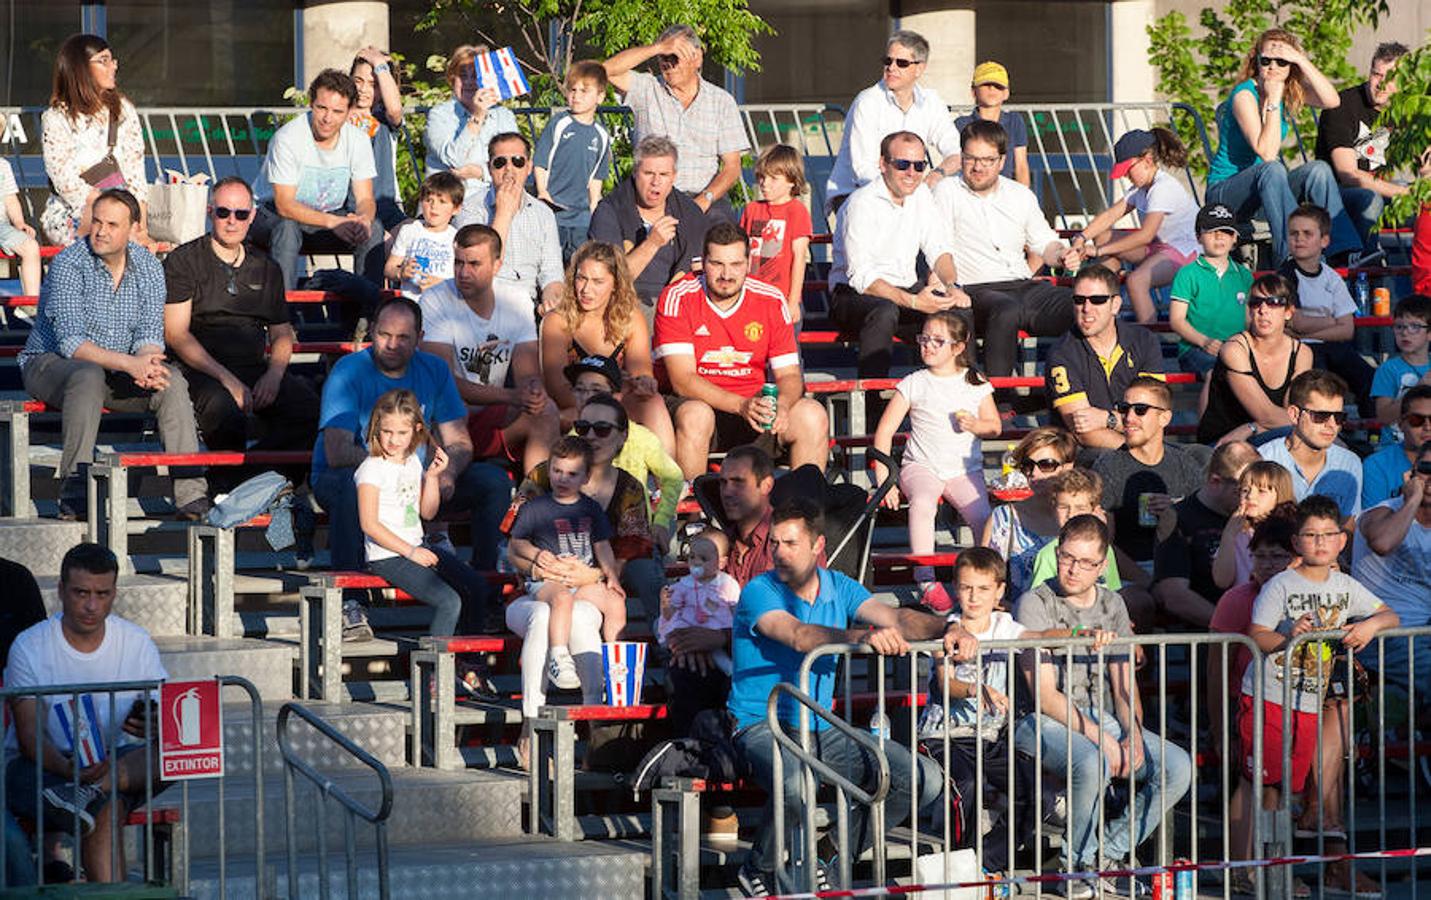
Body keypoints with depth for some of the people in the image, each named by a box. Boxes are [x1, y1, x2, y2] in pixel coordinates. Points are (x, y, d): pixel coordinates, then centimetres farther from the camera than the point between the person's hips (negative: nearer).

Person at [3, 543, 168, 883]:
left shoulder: (137, 643, 3)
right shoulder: (30, 648, -7)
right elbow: (29, 734, -12)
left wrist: (155, 726, -28)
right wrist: (67, 767, -35)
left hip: (114, 760, 4)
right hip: (41, 765, -4)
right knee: (106, 806, -36)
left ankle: (96, 786, -41)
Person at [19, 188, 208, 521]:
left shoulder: (148, 267, 1)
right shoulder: (68, 265, -16)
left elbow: (150, 334, -2)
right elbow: (71, 342, -24)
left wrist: (148, 363, -27)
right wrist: (128, 363, -35)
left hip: (117, 370, 5)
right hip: (50, 364, -5)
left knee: (172, 381, -20)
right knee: (88, 376, -38)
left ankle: (191, 495, -25)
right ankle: (74, 497, -43)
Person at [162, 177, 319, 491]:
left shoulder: (266, 268, 20)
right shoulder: (183, 262, 4)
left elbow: (282, 334, 23)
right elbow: (176, 335, -5)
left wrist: (274, 374, -1)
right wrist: (226, 378, -16)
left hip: (256, 369, 4)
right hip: (201, 370, -4)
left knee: (309, 405, -25)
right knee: (224, 407, -38)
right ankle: (227, 487, -14)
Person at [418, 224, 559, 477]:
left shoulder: (516, 302, 2)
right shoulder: (435, 302, -12)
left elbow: (528, 375, -1)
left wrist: (534, 392, -29)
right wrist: (510, 396, -30)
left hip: (491, 417, 4)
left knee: (546, 410, -22)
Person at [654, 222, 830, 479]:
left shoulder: (771, 301, 1)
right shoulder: (677, 299, -10)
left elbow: (789, 375, 2)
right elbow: (683, 380, -18)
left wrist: (782, 405, -23)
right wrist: (741, 406, -31)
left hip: (752, 402, 4)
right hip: (694, 400, -4)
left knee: (813, 416, -18)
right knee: (695, 415, -37)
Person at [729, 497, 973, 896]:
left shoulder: (839, 588, 7)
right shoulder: (759, 592, -11)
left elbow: (894, 617, -7)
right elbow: (799, 636, -29)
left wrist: (946, 629, -28)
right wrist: (863, 637, -46)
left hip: (821, 731, 6)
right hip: (763, 726, -6)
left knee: (923, 778, -4)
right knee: (797, 784, -39)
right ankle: (759, 871, -9)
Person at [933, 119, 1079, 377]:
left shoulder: (1021, 196, 21)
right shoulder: (947, 191, 7)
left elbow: (1043, 242, 27)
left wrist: (1061, 254, 2)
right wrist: (948, 287, -20)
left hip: (1025, 286, 5)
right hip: (978, 290, -5)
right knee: (1008, 311, -40)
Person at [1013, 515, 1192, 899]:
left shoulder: (1111, 605, 12)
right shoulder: (1035, 604, -7)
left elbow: (1124, 685, 11)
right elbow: (1045, 695, -12)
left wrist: (1133, 734, -10)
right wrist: (1100, 738, -20)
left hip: (1101, 719, 6)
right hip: (1046, 723, -6)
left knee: (1177, 766, -15)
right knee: (1093, 764, -37)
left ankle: (1108, 851, -2)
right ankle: (1076, 863, -14)